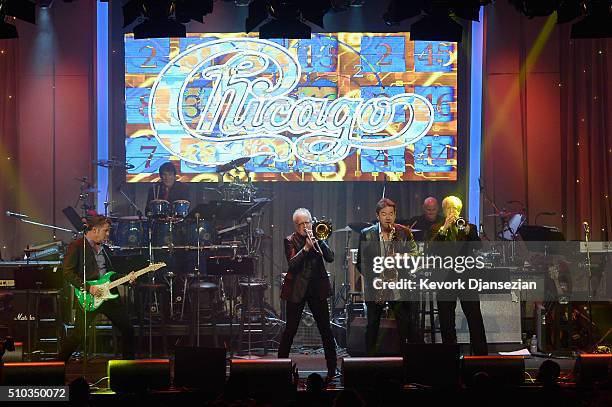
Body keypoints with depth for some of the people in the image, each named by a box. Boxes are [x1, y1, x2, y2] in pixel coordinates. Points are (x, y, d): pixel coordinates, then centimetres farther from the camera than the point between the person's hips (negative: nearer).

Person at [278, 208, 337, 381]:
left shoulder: (318, 238, 8)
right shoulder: (290, 241, -1)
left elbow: (330, 258, -4)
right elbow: (292, 264, -14)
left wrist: (319, 240, -14)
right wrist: (306, 248, -22)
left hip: (317, 288, 3)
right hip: (297, 290, -3)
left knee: (326, 329, 2)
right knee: (291, 329, 0)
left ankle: (332, 369, 8)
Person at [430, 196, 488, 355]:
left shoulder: (469, 227, 11)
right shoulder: (437, 229, 9)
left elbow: (478, 246, -6)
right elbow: (433, 248, -9)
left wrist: (468, 230, -20)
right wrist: (444, 228, -18)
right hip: (445, 279, 0)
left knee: (475, 319, -4)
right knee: (446, 322, 2)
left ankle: (481, 354, 1)